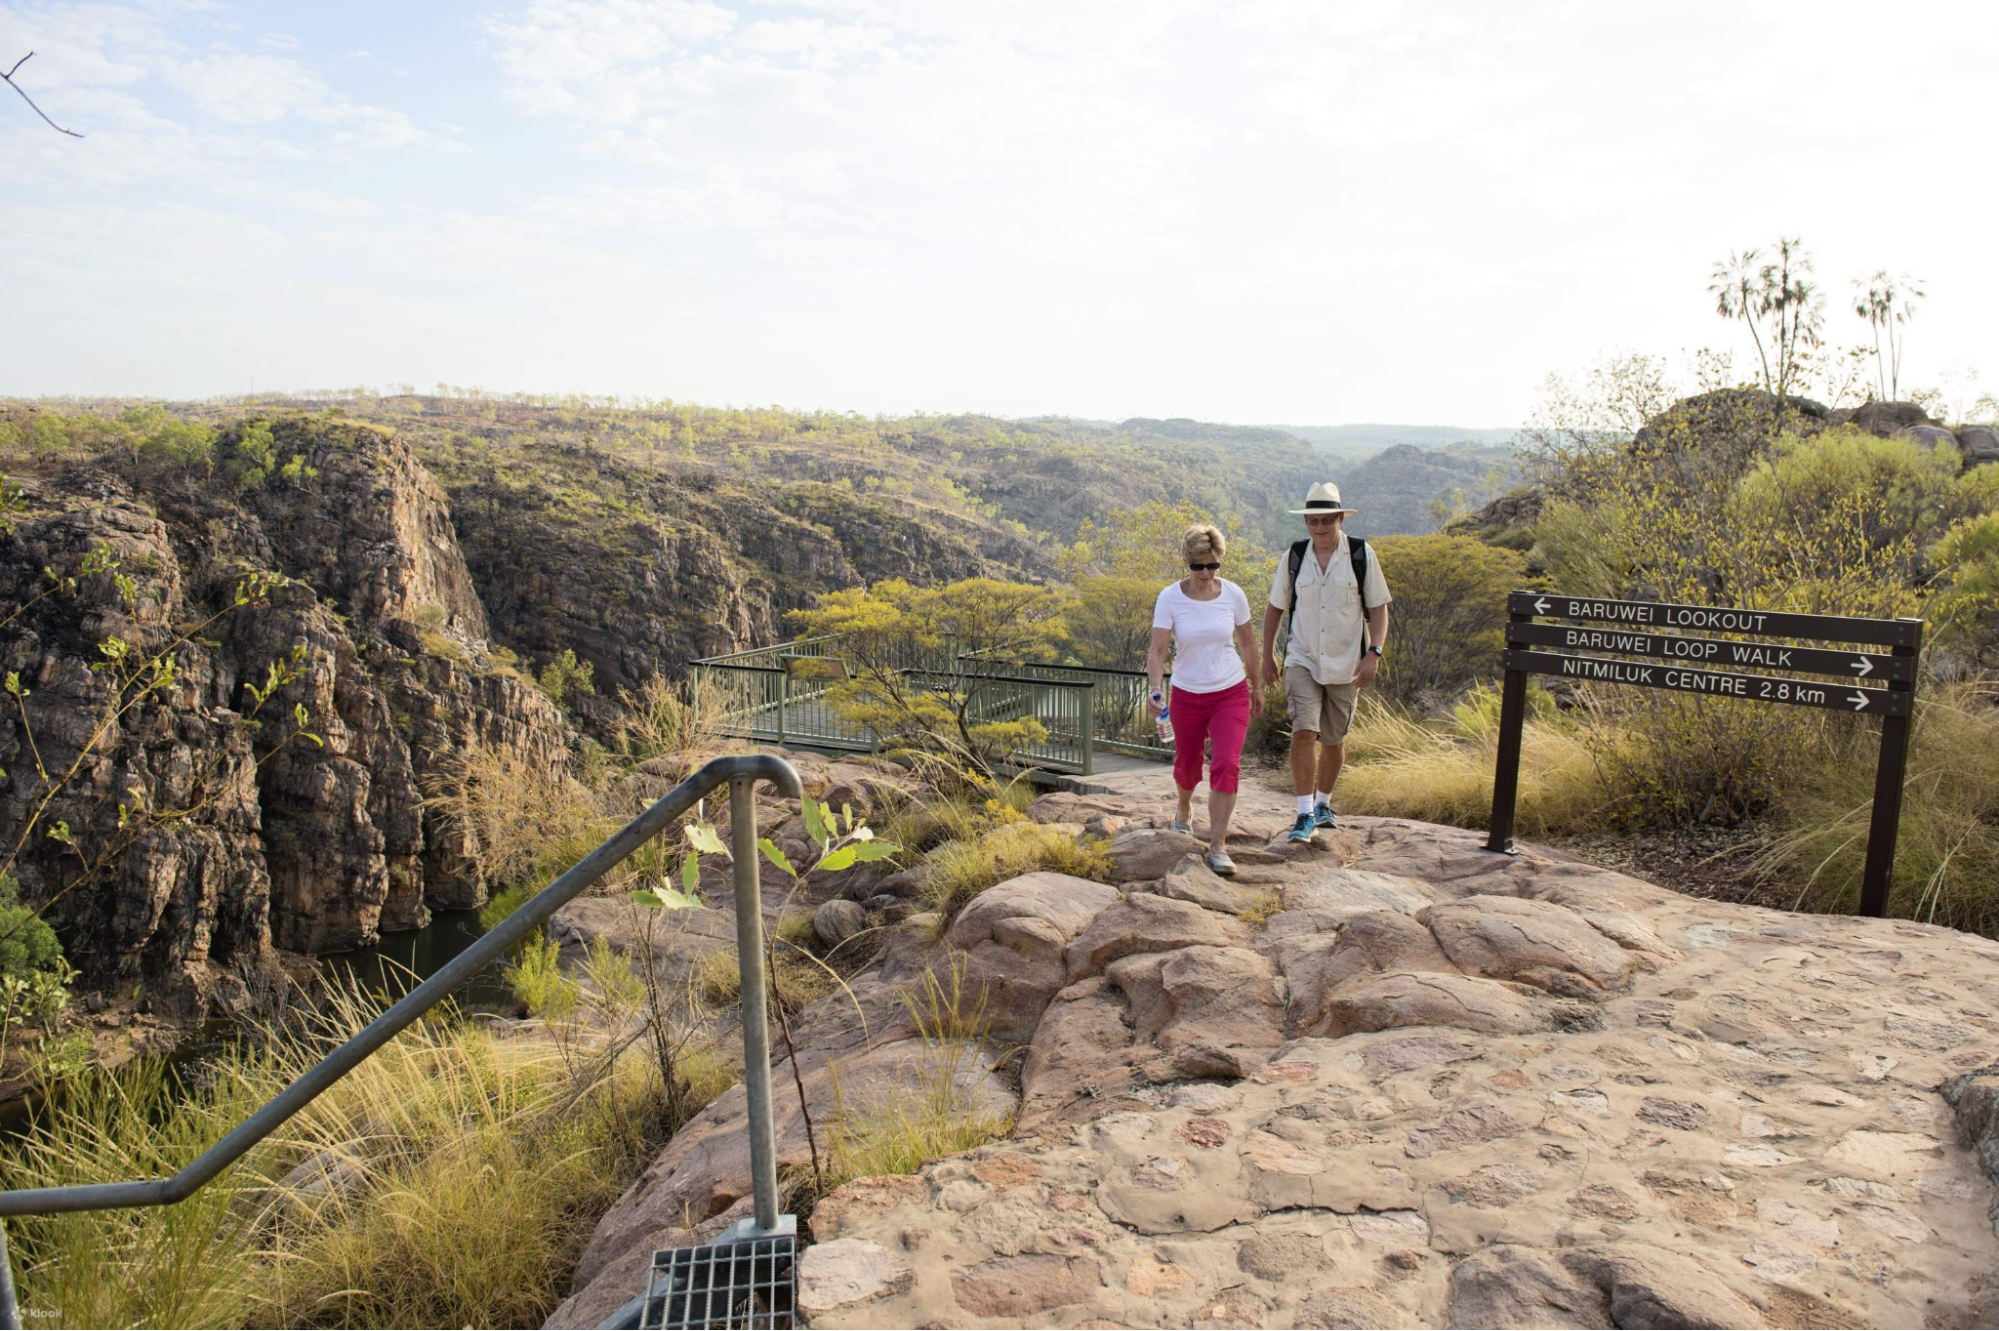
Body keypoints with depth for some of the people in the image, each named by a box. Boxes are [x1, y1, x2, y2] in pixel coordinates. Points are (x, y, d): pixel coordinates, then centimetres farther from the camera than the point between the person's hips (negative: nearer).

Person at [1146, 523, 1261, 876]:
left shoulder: (1233, 594, -7)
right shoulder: (1170, 597, -12)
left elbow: (1246, 643, 6)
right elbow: (1157, 649, -16)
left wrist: (1256, 688, 13)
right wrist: (1154, 688, -33)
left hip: (1231, 693, 0)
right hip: (1187, 696, 0)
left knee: (1226, 765, -15)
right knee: (1187, 765, 17)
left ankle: (1218, 847, -7)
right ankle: (1184, 811, 51)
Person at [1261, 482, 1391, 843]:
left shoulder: (1361, 555, -4)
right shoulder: (1294, 558, 0)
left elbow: (1378, 608, -1)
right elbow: (1275, 608, 10)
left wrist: (1374, 653, -12)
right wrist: (1268, 656, 9)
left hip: (1345, 665, 0)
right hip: (1302, 661, 0)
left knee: (1334, 740, 11)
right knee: (1303, 732, -16)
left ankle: (1323, 804, 33)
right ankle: (1305, 815, -10)